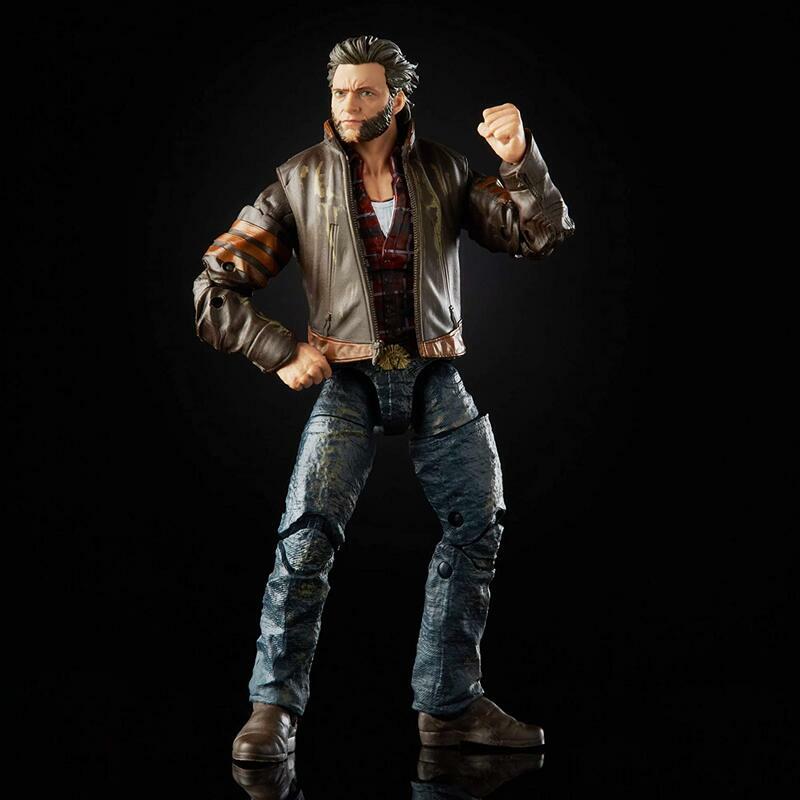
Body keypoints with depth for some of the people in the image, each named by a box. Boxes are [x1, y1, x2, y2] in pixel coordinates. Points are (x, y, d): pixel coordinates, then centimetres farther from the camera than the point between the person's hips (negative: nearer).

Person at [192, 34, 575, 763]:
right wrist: (281, 354, -6)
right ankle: (274, 707, -4)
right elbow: (217, 284, 2)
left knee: (479, 522, -1)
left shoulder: (444, 172, 5)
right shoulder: (301, 181, 2)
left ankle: (450, 703, 11)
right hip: (350, 381, -2)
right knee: (309, 531, -15)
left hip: (435, 379, 2)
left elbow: (541, 235, -2)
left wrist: (521, 159, -18)